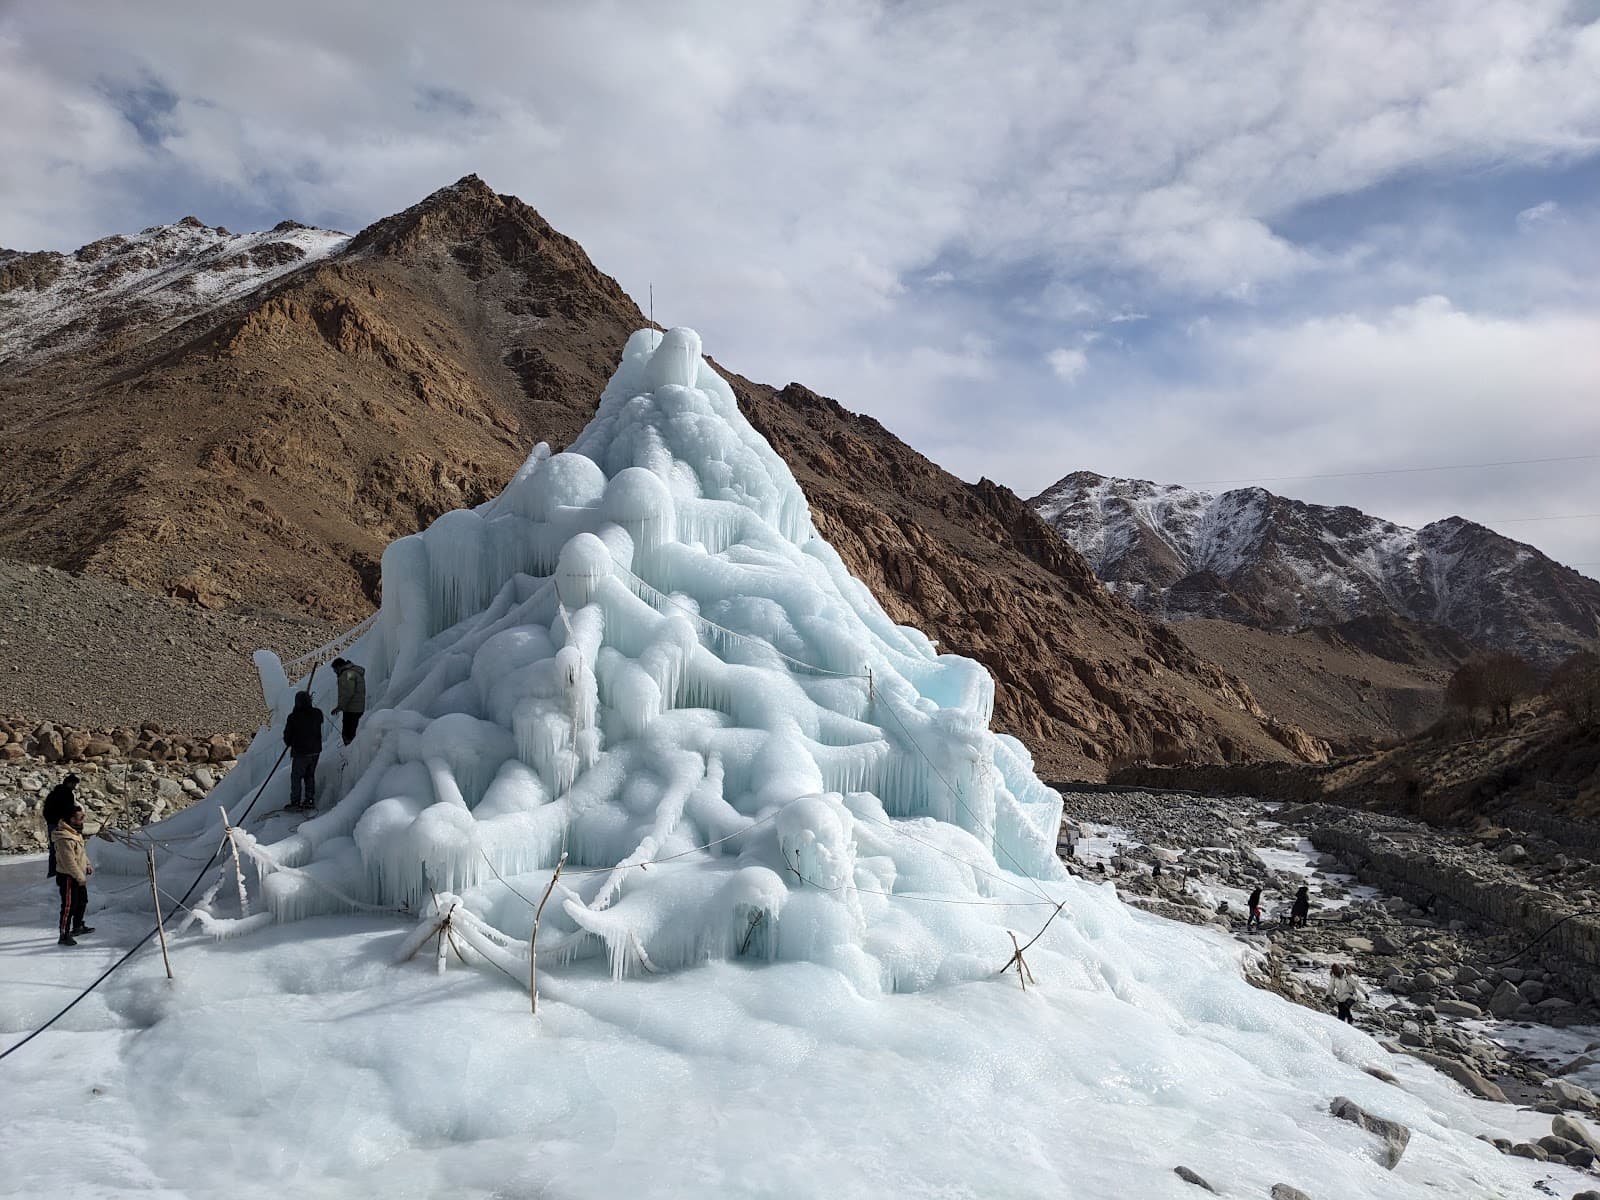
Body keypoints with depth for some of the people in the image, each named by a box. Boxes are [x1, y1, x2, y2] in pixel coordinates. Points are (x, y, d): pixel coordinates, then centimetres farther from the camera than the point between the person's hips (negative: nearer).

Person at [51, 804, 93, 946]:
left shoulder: (76, 833, 7)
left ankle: (77, 927, 39)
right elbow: (69, 861, -26)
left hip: (78, 876, 10)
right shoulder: (65, 838, -25)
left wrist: (87, 865, 7)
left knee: (82, 901, 23)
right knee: (69, 906, -5)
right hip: (68, 877, -10)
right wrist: (80, 877, -22)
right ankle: (64, 936, 2)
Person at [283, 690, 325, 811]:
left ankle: (295, 802, 10)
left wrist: (289, 743, 16)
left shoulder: (293, 717, -17)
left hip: (300, 752, -4)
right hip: (315, 750, 4)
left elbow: (287, 734, -6)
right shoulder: (317, 713, -6)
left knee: (296, 776, 9)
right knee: (310, 775, 17)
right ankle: (310, 800, 17)